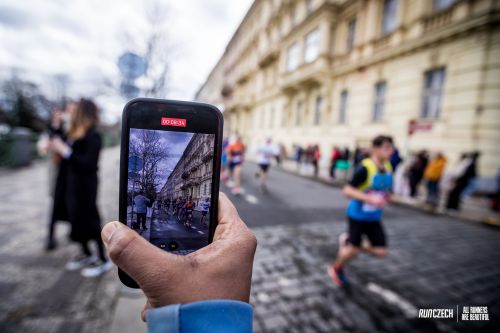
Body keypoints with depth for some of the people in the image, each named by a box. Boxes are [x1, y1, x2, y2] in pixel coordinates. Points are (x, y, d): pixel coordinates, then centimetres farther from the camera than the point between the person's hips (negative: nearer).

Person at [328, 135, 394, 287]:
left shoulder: (388, 168, -1)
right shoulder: (365, 168, -23)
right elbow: (347, 190, -24)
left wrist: (387, 197, -1)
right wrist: (369, 199, -32)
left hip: (374, 217, 7)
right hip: (358, 215, -6)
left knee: (381, 251, 4)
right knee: (354, 249, 4)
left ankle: (347, 241, 25)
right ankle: (336, 268, 33)